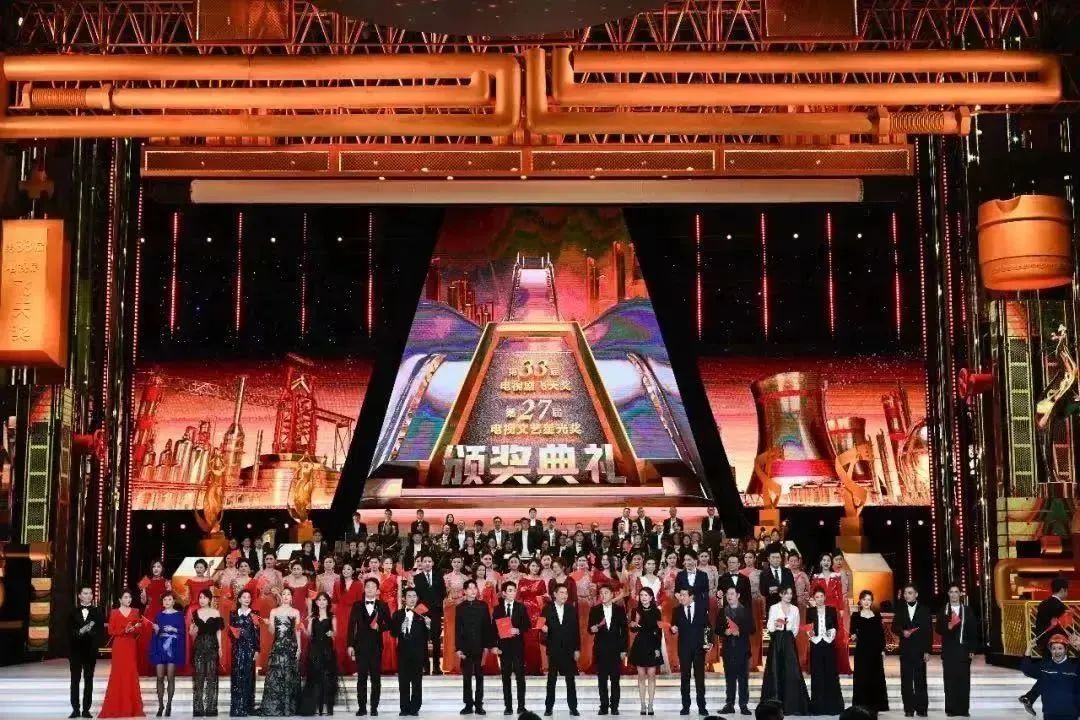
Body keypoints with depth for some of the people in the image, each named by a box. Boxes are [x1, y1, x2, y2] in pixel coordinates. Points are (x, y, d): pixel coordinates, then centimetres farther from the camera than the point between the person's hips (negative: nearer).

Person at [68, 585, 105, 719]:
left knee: (88, 680, 2)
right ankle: (75, 709, 6)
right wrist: (79, 632, -17)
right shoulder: (73, 612, 7)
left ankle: (86, 709, 4)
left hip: (90, 651, -1)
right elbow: (69, 631, 0)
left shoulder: (98, 612, 4)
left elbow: (101, 632, -2)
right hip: (76, 650, 1)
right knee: (75, 680, 2)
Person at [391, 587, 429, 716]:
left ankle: (415, 708, 5)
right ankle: (404, 708, 7)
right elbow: (393, 633, 1)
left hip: (418, 653, -1)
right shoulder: (398, 614, 9)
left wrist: (428, 624, -20)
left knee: (417, 682, 0)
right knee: (403, 682, 1)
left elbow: (428, 635, -1)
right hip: (403, 652, 1)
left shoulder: (423, 614, 3)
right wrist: (400, 627, -18)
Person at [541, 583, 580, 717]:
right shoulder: (547, 609, 0)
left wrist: (577, 649, 0)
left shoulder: (572, 609, 4)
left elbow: (576, 630, 4)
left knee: (570, 679, 2)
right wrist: (544, 629, -22)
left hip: (569, 649, 1)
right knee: (551, 679, 5)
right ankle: (549, 707, 10)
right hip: (553, 649, -1)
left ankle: (573, 707, 6)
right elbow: (543, 627, 3)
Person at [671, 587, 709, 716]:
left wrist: (709, 641, -8)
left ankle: (701, 706, 8)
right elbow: (674, 628, 5)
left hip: (699, 647, -1)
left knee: (700, 677, 3)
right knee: (685, 678, 4)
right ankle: (686, 706, 9)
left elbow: (707, 626, 2)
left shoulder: (702, 608, 1)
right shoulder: (677, 611, 4)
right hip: (684, 648, 1)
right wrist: (673, 629, -18)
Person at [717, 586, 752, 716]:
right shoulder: (723, 612, 11)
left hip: (742, 648, -2)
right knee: (730, 677, 3)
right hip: (728, 648, 2)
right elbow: (717, 630, 8)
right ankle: (730, 705, 6)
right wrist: (725, 632, -12)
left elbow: (751, 629, -1)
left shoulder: (746, 611, 4)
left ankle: (744, 705, 2)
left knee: (743, 677, -1)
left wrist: (739, 632, -16)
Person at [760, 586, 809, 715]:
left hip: (789, 641, 3)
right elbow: (769, 627, -3)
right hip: (777, 641, -2)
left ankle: (791, 704, 0)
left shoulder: (795, 609, 10)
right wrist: (775, 625, -22)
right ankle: (775, 704, 1)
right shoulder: (774, 608, 1)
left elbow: (796, 628, 17)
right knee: (776, 671, -3)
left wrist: (790, 637, 11)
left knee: (791, 671, -4)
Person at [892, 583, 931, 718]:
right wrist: (902, 632, -12)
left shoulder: (924, 610, 4)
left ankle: (921, 708, 2)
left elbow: (929, 631, 1)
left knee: (920, 680, -3)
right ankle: (909, 708, 5)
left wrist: (927, 651, -5)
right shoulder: (900, 610, 10)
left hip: (920, 650, -2)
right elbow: (894, 627, 10)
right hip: (905, 649, 2)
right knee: (906, 681, 1)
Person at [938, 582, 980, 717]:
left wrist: (972, 649, 0)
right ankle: (951, 709, 0)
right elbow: (939, 629, 3)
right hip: (949, 650, 0)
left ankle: (963, 709, 3)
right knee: (950, 680, -2)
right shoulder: (943, 610, 7)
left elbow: (973, 631, 6)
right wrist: (947, 627, -18)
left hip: (964, 649, 0)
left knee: (964, 680, -1)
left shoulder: (967, 610, 8)